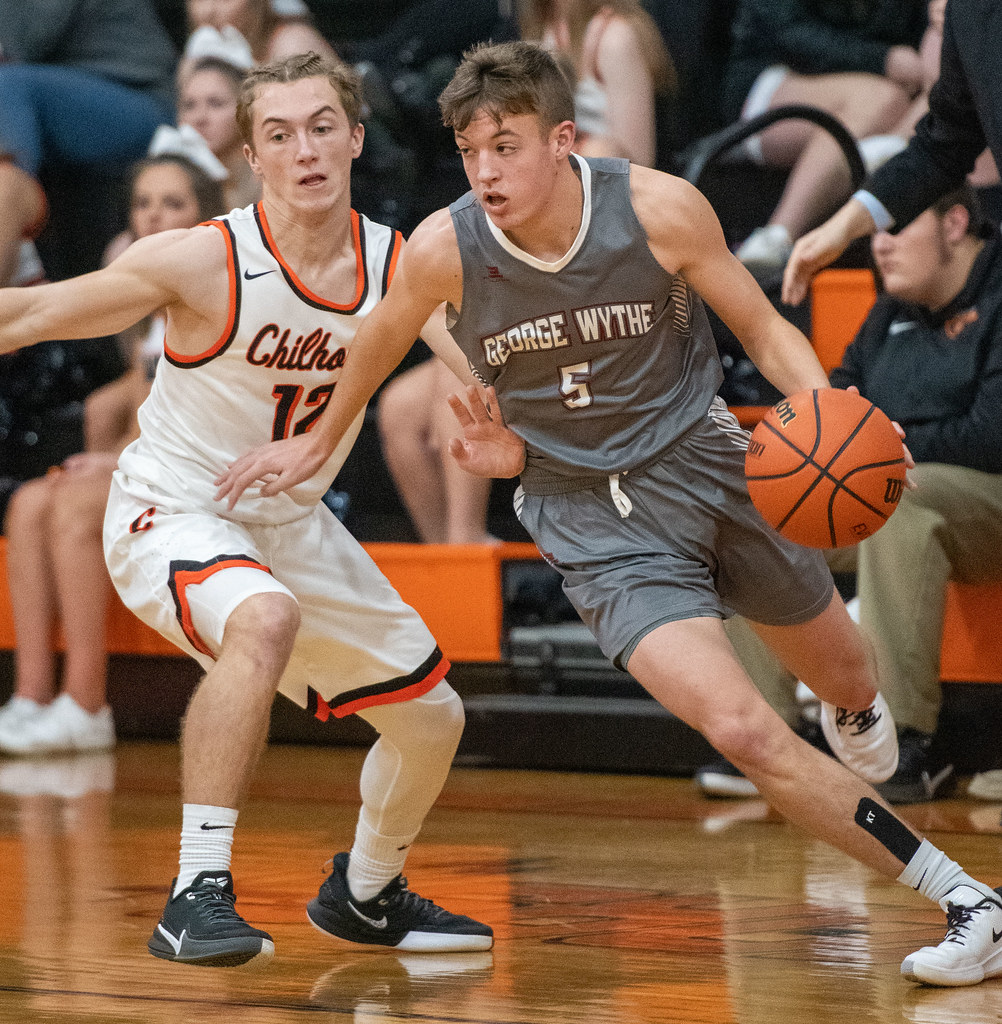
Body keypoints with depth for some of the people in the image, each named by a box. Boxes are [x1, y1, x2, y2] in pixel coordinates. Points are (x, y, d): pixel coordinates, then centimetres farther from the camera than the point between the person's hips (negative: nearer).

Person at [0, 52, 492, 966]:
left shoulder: (403, 267, -10)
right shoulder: (205, 262, -23)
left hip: (293, 525, 6)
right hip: (172, 512, -6)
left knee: (432, 717, 12)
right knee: (264, 621, -39)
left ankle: (365, 895, 41)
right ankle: (197, 896, -34)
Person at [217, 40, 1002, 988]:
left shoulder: (659, 208, -20)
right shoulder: (443, 250, -18)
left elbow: (763, 328, -6)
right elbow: (382, 338, 5)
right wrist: (319, 442, 19)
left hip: (703, 458, 2)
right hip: (590, 513, -1)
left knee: (841, 673, 23)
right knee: (741, 732, -20)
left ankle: (852, 710, 64)